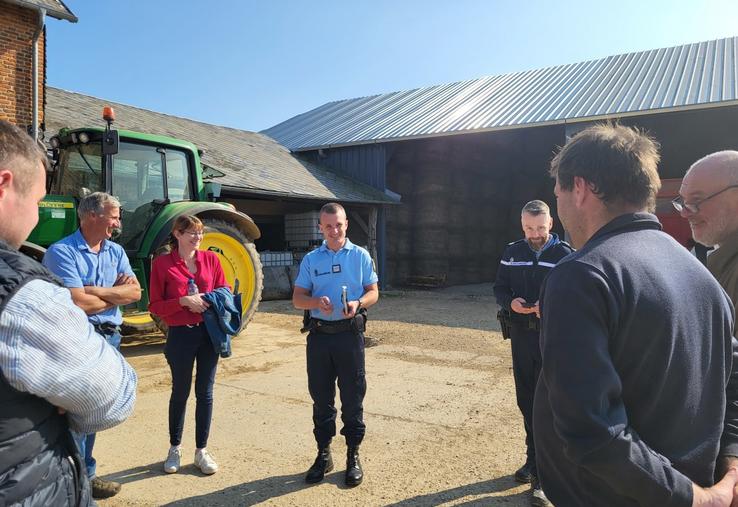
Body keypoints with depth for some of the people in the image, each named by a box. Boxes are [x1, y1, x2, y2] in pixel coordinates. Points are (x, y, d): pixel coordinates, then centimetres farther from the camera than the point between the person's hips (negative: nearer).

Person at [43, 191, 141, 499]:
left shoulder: (116, 252, 9)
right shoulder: (62, 251, -11)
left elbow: (135, 292, -2)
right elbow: (78, 303, -21)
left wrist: (94, 291, -14)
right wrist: (116, 293, -4)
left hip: (110, 337, 7)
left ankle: (84, 476, 30)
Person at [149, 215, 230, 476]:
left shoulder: (210, 259, 4)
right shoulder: (162, 263, -4)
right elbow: (155, 306, -4)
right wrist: (183, 301, -19)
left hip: (209, 333, 2)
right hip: (180, 335, -2)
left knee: (205, 392, 8)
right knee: (180, 391, 12)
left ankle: (201, 450, 23)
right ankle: (175, 448, 32)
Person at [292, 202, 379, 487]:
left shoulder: (360, 255, 3)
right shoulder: (311, 259, 6)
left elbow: (373, 292, 4)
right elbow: (297, 298, 4)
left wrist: (358, 303, -18)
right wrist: (316, 302, -18)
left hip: (350, 333, -2)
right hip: (319, 334, 2)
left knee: (352, 397, 6)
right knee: (321, 397, 11)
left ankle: (353, 455, 21)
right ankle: (323, 454, 26)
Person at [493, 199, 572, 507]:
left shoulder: (565, 254, -5)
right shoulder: (512, 253, 7)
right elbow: (499, 288, 10)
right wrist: (510, 302, -12)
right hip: (521, 336, 4)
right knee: (526, 401, 13)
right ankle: (535, 460, 31)